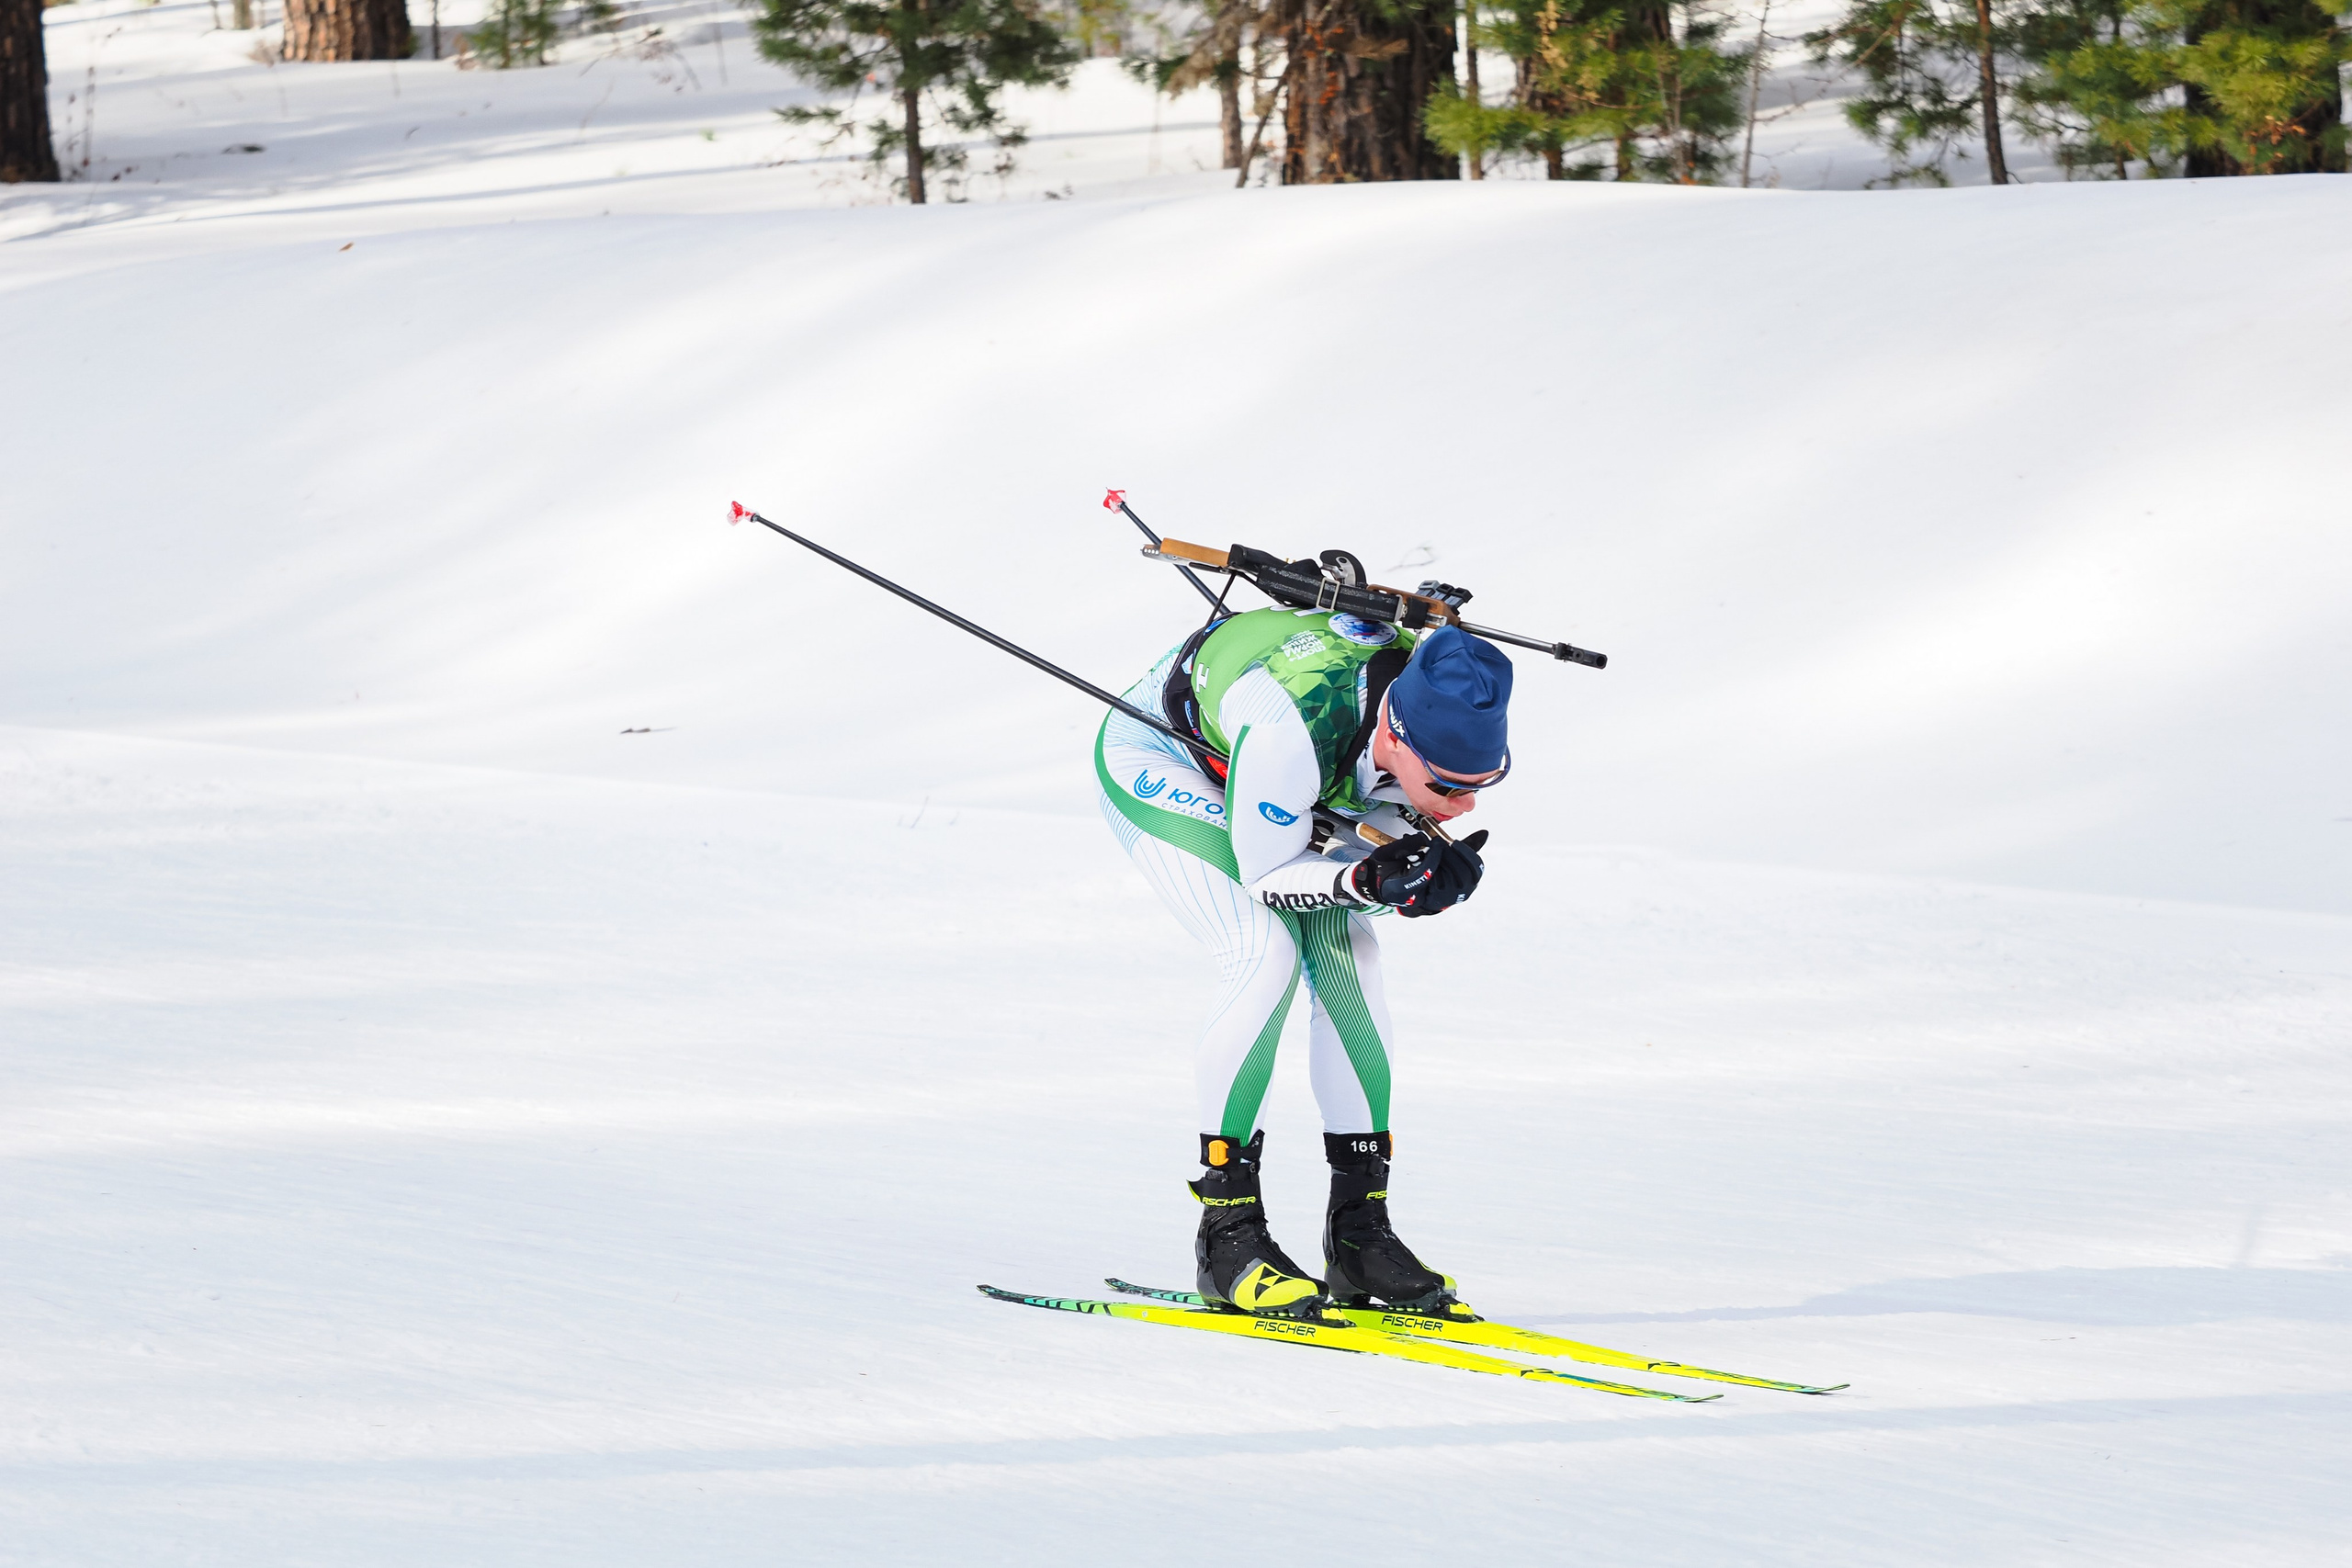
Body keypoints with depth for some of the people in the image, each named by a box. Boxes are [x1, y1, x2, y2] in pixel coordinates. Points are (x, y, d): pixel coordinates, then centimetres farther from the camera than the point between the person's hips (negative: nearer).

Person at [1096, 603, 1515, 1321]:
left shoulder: (1445, 718, -25)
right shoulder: (1289, 729, -44)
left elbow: (1387, 847, -10)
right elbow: (1267, 875, -29)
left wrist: (1438, 874, -32)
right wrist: (1367, 880, -46)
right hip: (1160, 762, -6)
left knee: (1345, 952, -11)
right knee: (1266, 951, -24)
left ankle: (1359, 1228, -5)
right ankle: (1227, 1229, -17)